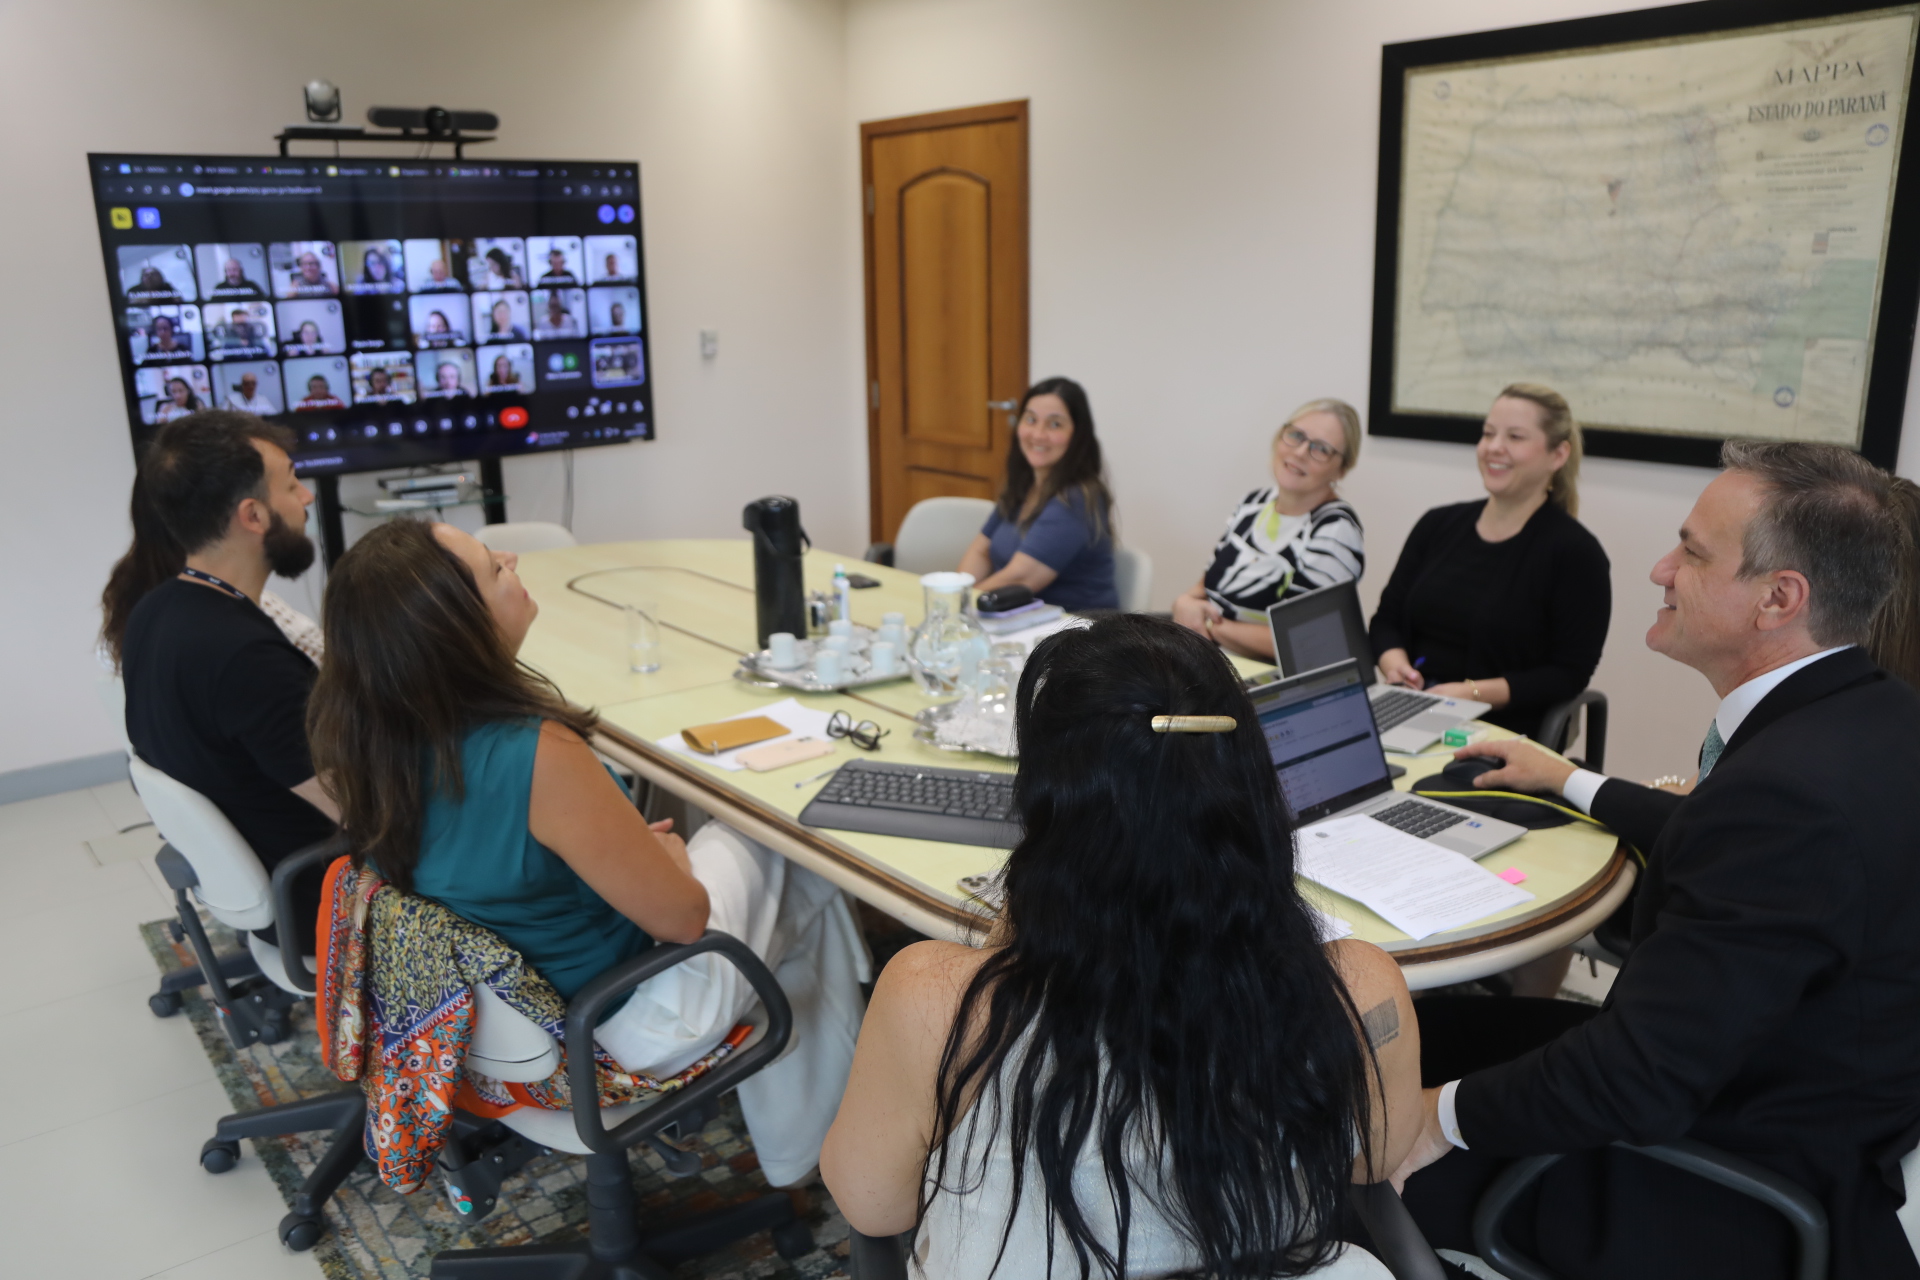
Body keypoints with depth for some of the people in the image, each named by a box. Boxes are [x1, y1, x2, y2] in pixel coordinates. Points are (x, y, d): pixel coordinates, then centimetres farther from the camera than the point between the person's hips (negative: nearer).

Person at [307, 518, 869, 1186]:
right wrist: (664, 851, -2)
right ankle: (806, 1146, 30)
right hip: (607, 1034, -7)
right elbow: (682, 915, -24)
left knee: (728, 834, 24)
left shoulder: (361, 738, -13)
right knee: (805, 878, 12)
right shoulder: (537, 758, -38)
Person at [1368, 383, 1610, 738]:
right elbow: (1387, 619, 15)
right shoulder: (1437, 526, 13)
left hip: (1501, 733, -5)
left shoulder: (1576, 552, -3)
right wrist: (1395, 664, -7)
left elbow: (1570, 675, -6)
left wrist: (1474, 693, -17)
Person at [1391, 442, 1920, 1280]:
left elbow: (1640, 1083, -32)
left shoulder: (1788, 786, -34)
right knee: (1433, 1023, 12)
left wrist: (1446, 1119, -19)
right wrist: (1569, 781, 28)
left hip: (1751, 1210, -9)